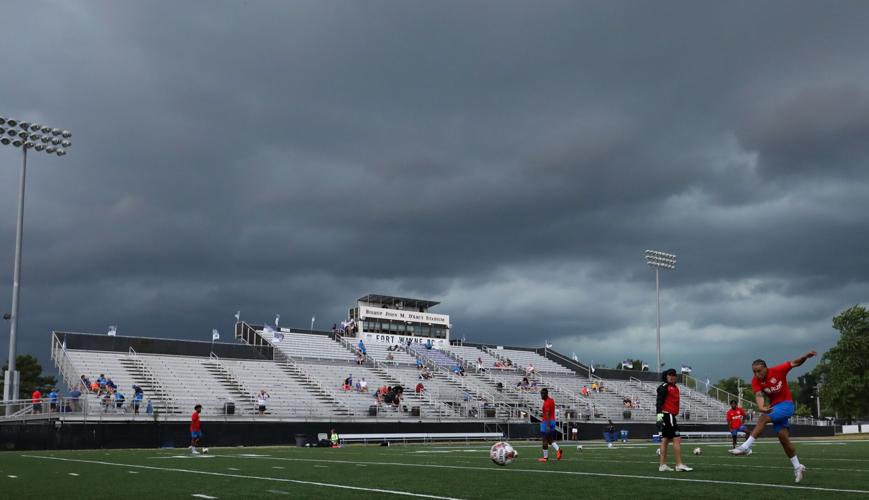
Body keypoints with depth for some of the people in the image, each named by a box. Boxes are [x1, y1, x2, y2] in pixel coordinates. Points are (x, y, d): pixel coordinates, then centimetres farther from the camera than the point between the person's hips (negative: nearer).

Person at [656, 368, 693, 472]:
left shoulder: (675, 387, 20)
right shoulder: (664, 387, -9)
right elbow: (659, 400, -18)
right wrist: (659, 413, -28)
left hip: (671, 416, 10)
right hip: (667, 415, -10)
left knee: (665, 440, 9)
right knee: (677, 439, -11)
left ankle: (662, 465, 11)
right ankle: (679, 465, -10)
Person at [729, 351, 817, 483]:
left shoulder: (778, 370, -15)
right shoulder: (756, 381, -9)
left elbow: (795, 363, -7)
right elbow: (758, 395, -25)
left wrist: (805, 356, -27)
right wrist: (761, 407, -47)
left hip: (786, 404, -5)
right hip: (774, 407, 5)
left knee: (763, 418, -26)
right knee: (783, 437, 3)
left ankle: (745, 447, -25)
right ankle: (797, 467, 16)